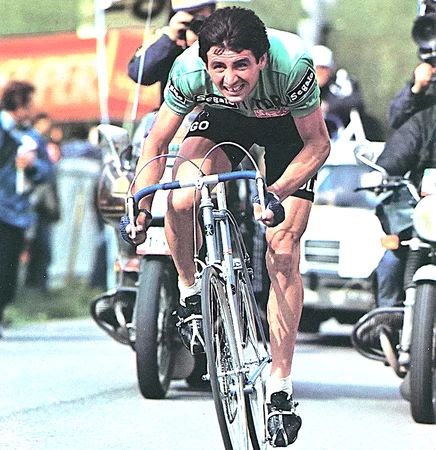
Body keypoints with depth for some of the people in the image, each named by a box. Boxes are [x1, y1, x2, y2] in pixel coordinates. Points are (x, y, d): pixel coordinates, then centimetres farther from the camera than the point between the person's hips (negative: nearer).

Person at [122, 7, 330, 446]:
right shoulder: (190, 69, -32)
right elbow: (157, 142, -15)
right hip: (224, 123, 2)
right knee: (182, 199, -30)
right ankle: (190, 293, -1)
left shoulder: (292, 62, -38)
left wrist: (276, 195, -36)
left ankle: (279, 392, -6)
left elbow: (318, 144, -23)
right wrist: (140, 208, -24)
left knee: (283, 256, -13)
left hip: (288, 133, -1)